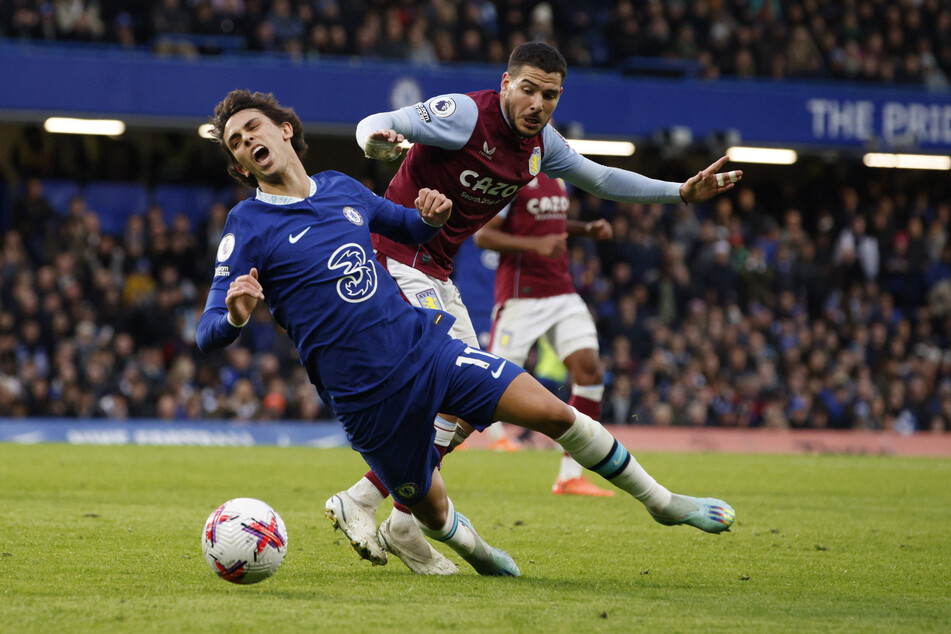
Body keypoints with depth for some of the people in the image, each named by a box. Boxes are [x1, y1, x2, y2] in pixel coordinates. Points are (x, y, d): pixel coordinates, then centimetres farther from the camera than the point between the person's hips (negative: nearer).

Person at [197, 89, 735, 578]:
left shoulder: (341, 188, 8)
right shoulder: (248, 226, -6)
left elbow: (410, 228, 25)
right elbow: (207, 334, -11)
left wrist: (432, 218, 0)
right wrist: (236, 317, -36)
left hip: (424, 343, 3)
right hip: (366, 395, -3)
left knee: (554, 412, -5)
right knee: (431, 510, 5)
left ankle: (661, 501, 12)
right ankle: (477, 551, 42)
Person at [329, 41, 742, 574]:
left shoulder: (541, 143, 6)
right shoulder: (465, 115, -18)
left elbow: (600, 179, 21)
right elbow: (377, 125, -19)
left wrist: (683, 192, 18)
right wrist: (376, 140, -44)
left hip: (436, 274, 9)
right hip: (397, 257, -9)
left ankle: (403, 528, 11)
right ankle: (359, 502, -15)